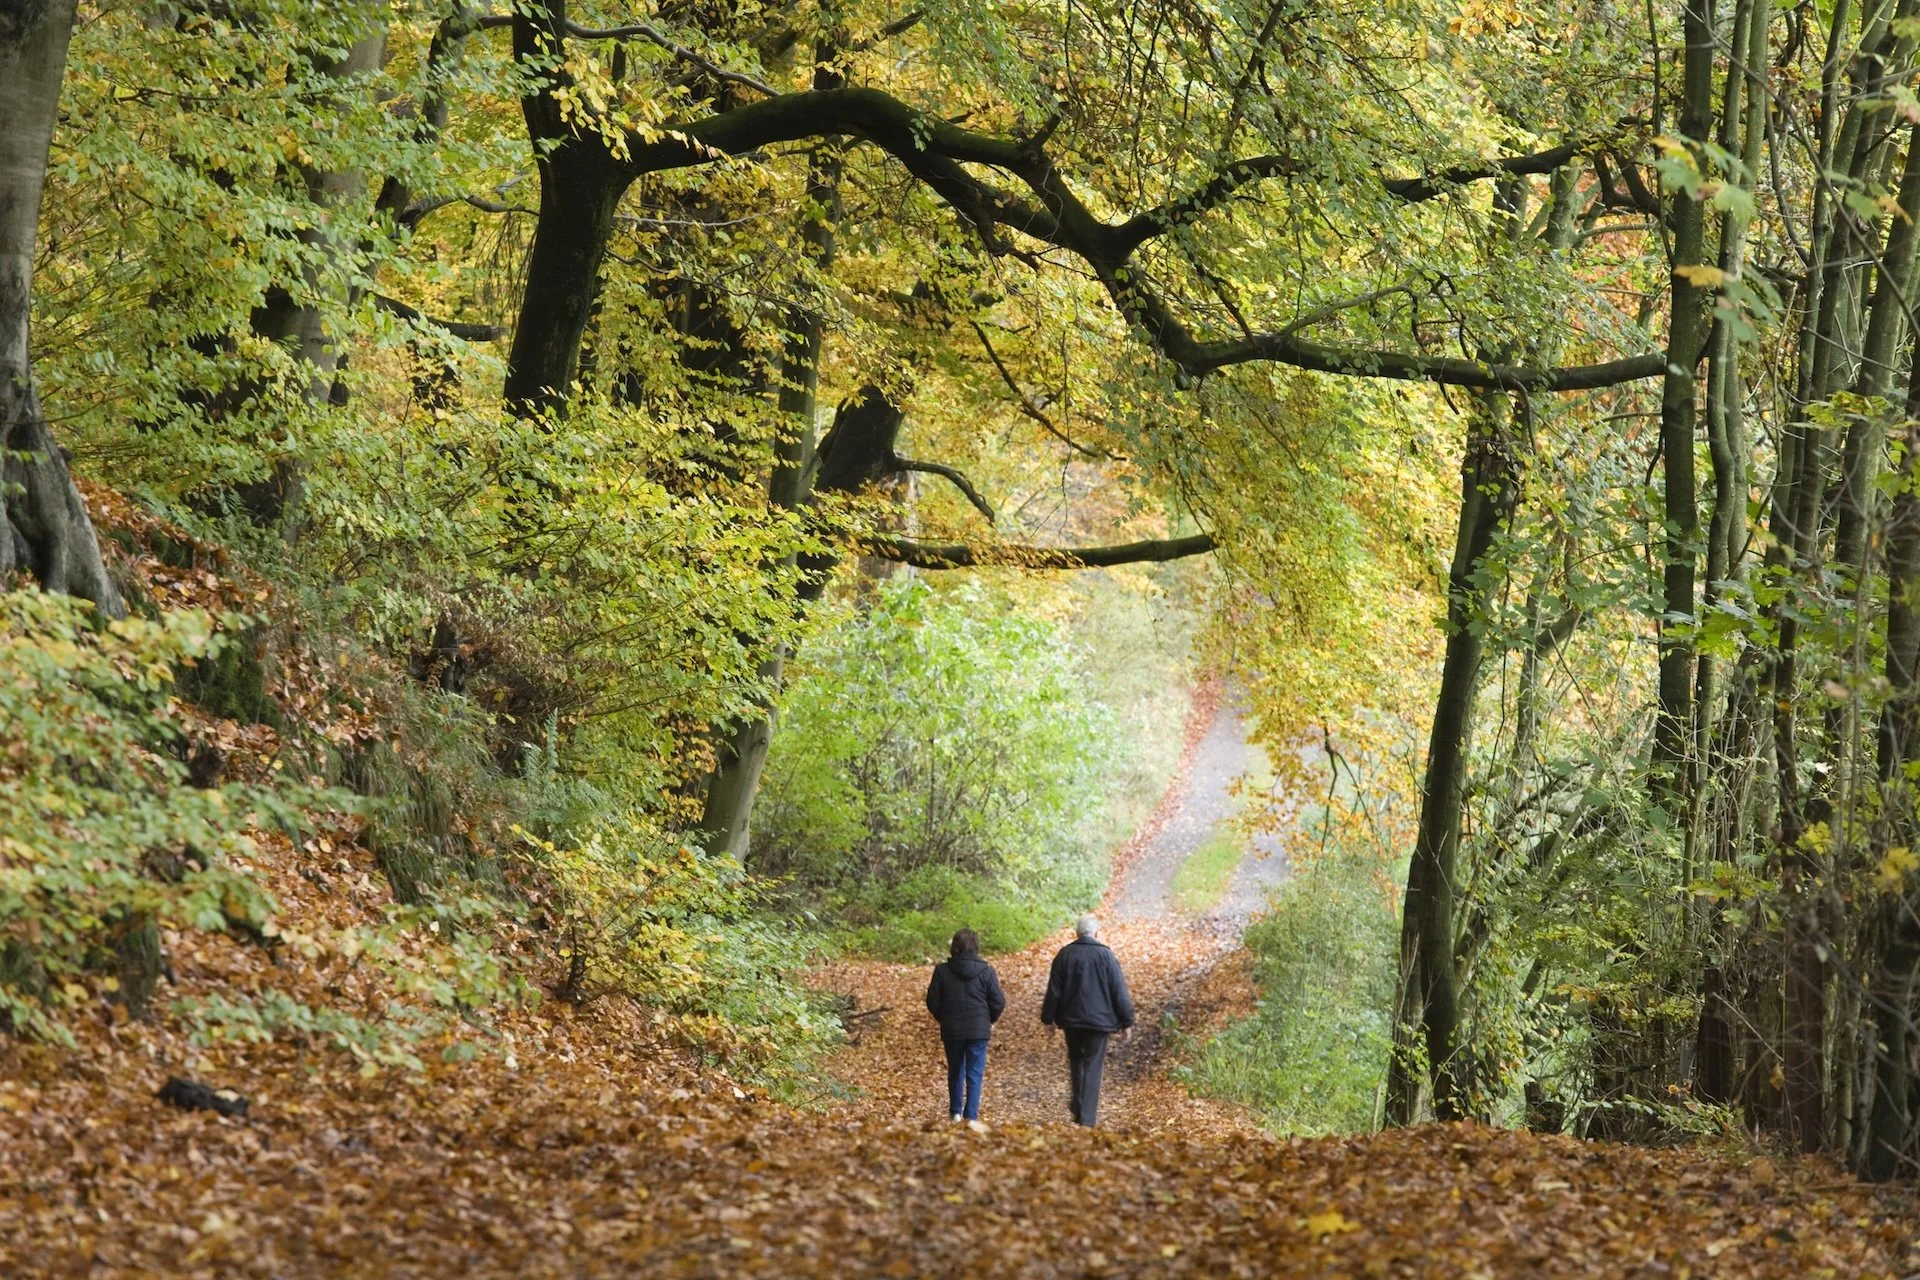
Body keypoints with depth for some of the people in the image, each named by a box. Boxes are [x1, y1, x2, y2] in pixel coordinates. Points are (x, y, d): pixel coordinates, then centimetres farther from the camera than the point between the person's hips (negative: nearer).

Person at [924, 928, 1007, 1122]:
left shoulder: (942, 971, -4)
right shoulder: (986, 972, -7)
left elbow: (933, 1001, 0)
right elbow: (998, 1002, -5)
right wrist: (990, 1020, 15)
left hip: (951, 1031, 2)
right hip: (978, 1031, -2)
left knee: (955, 1071, 18)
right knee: (975, 1075, 3)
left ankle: (956, 1113, 23)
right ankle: (971, 1116, -1)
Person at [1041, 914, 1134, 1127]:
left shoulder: (1064, 955, 2)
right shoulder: (1105, 955, -6)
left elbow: (1054, 990, 5)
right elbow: (1119, 992, -4)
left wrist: (1049, 1019, 12)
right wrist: (1126, 1022, 1)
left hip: (1071, 1020, 3)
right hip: (1098, 1020, -3)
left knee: (1076, 1061, 21)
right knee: (1093, 1068, -1)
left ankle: (1079, 1110, 20)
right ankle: (1087, 1119, -7)